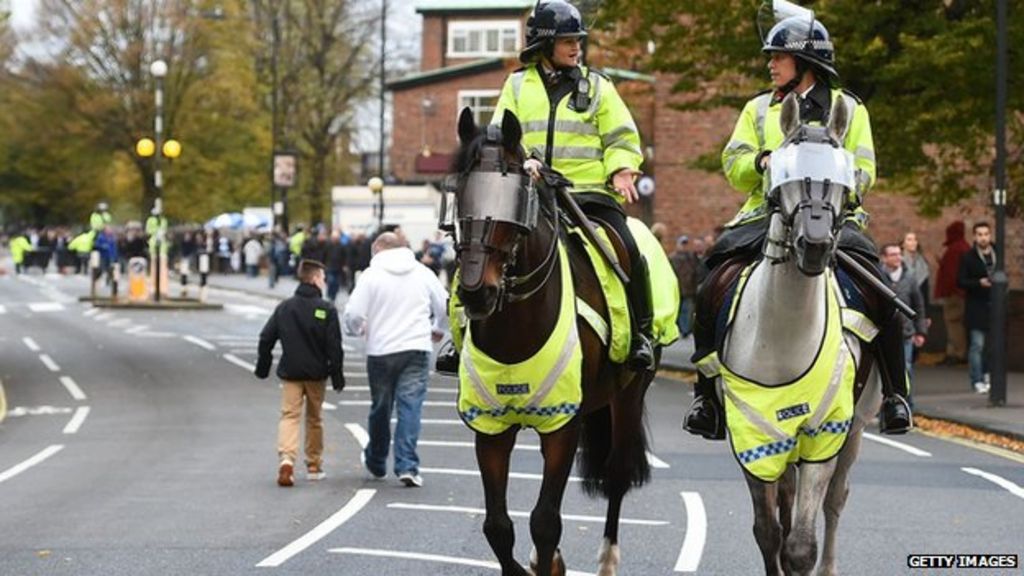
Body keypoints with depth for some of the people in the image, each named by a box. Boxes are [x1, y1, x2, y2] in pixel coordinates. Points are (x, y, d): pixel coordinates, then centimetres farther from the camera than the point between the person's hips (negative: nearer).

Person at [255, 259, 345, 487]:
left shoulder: (284, 307, 3)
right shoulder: (326, 310, -8)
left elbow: (266, 338, 3)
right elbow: (334, 346, -10)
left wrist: (263, 366, 16)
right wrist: (337, 376, -2)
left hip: (290, 373, 1)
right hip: (316, 373, -1)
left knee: (289, 415, -2)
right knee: (314, 418, 14)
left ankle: (286, 458, -26)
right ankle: (314, 465, 21)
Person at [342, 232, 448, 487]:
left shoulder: (372, 275, -3)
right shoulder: (423, 273, 6)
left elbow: (353, 314, -9)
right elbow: (445, 308, 11)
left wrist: (357, 330, 14)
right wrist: (438, 330, 31)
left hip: (381, 351, -1)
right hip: (417, 349, 1)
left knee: (380, 408, 14)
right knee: (410, 407, -3)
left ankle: (376, 461, 30)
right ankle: (407, 465, -14)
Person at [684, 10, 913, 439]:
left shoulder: (848, 109, 13)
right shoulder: (759, 109, 18)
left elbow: (863, 170, 5)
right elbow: (734, 165, 8)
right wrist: (762, 161, -13)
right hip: (767, 215, 2)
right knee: (712, 290, -18)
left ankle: (895, 393, -11)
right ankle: (706, 393, -6)